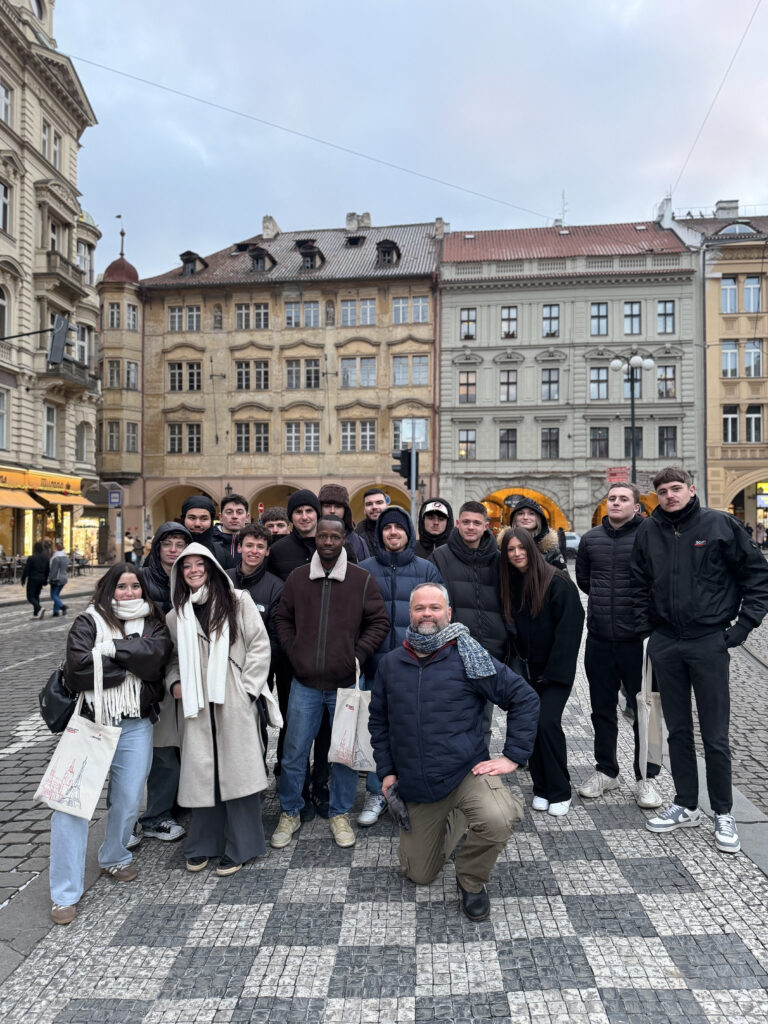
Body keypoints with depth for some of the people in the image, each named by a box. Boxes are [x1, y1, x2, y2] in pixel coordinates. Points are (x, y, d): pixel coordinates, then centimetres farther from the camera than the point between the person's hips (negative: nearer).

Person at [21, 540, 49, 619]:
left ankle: (39, 609, -20)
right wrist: (45, 581, 15)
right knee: (36, 596, 17)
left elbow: (26, 570, -11)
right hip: (41, 580, 6)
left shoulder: (31, 558, -15)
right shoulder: (46, 558, 1)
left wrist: (23, 580, 1)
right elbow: (48, 571, 7)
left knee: (30, 597, 2)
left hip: (33, 580, -6)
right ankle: (35, 614, 17)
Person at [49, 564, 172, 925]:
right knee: (71, 801, -6)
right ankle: (66, 892, 9)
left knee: (128, 800, 10)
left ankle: (114, 858, 38)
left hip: (135, 726, 3)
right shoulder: (88, 622, -1)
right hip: (89, 723, -2)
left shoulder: (152, 622, 7)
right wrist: (131, 663, -12)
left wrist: (110, 648, -15)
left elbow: (157, 653, -14)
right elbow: (79, 668, -16)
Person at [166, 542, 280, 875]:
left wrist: (247, 688, -6)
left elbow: (260, 645, -2)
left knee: (237, 769, 0)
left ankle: (238, 847, 16)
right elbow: (173, 657, 22)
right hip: (197, 704, 3)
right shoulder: (177, 615, 11)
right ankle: (202, 844, 25)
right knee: (201, 771, 5)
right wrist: (174, 682, 3)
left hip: (234, 702, -3)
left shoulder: (237, 601, 0)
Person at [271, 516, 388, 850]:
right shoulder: (297, 578, 3)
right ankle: (289, 813, 30)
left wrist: (357, 655, -7)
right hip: (305, 683, 1)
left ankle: (339, 813, 31)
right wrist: (293, 653, 1)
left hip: (346, 683, -1)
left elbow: (379, 622, 1)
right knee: (294, 752, 9)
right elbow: (283, 618, 12)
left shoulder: (363, 580, -3)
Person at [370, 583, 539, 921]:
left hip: (467, 772, -3)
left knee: (497, 820, -34)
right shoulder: (390, 664, 1)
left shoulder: (467, 657, -10)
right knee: (419, 875, 13)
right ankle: (453, 821, 42)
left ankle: (471, 881, -1)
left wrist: (513, 756, -12)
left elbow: (524, 697, -9)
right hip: (415, 788, 4)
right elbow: (379, 720, 14)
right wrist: (386, 770, 6)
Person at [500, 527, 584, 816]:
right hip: (529, 670, 5)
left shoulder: (557, 582, -12)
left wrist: (553, 671, -15)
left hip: (555, 670, -5)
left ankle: (560, 792, 6)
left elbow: (570, 628, -14)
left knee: (547, 722, -11)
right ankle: (541, 787, 19)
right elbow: (511, 629, 10)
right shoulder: (510, 584, 5)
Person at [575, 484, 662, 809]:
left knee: (643, 710, 6)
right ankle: (606, 771, 30)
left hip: (637, 639, -4)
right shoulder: (591, 539, 6)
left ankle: (645, 779, 22)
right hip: (599, 639, 4)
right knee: (602, 710, 14)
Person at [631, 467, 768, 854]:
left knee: (715, 735, 5)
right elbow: (640, 584, 13)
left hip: (709, 641, -3)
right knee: (678, 730, 14)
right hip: (664, 643, 4)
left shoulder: (719, 524, -5)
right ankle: (686, 806, 28)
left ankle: (723, 814, 22)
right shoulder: (649, 531, 5)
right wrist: (643, 626, 6)